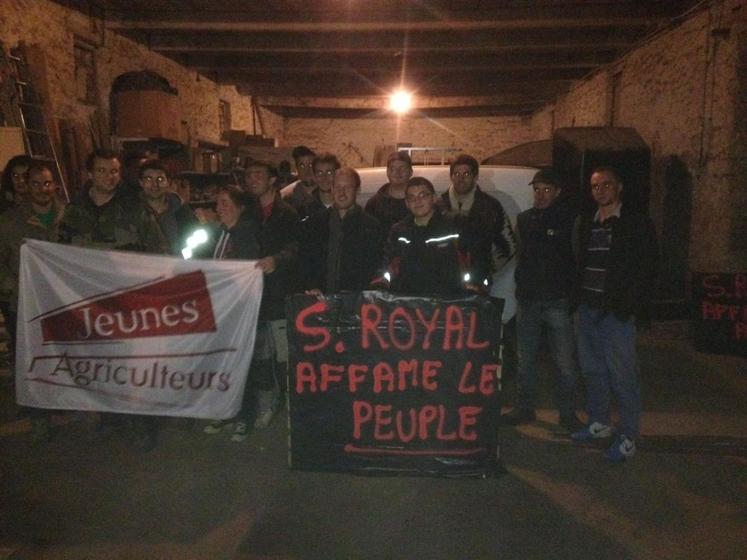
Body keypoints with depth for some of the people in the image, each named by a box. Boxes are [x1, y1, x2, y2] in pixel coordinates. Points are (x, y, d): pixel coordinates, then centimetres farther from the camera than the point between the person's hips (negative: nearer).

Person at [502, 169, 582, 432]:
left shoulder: (569, 220, -2)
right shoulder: (524, 219, 11)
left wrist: (572, 292, -11)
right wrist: (521, 287, 5)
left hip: (558, 301, -4)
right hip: (528, 300, 5)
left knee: (565, 363, 0)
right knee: (525, 360, 13)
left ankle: (568, 414, 14)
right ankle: (524, 409, 26)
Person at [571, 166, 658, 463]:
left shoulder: (636, 222, -3)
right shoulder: (586, 223, 13)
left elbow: (646, 268, -7)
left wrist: (632, 307, -13)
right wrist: (577, 299, 7)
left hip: (616, 313, -6)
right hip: (587, 309, 6)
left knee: (622, 375, 0)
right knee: (593, 371, 15)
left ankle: (628, 437, 11)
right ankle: (599, 422, 30)